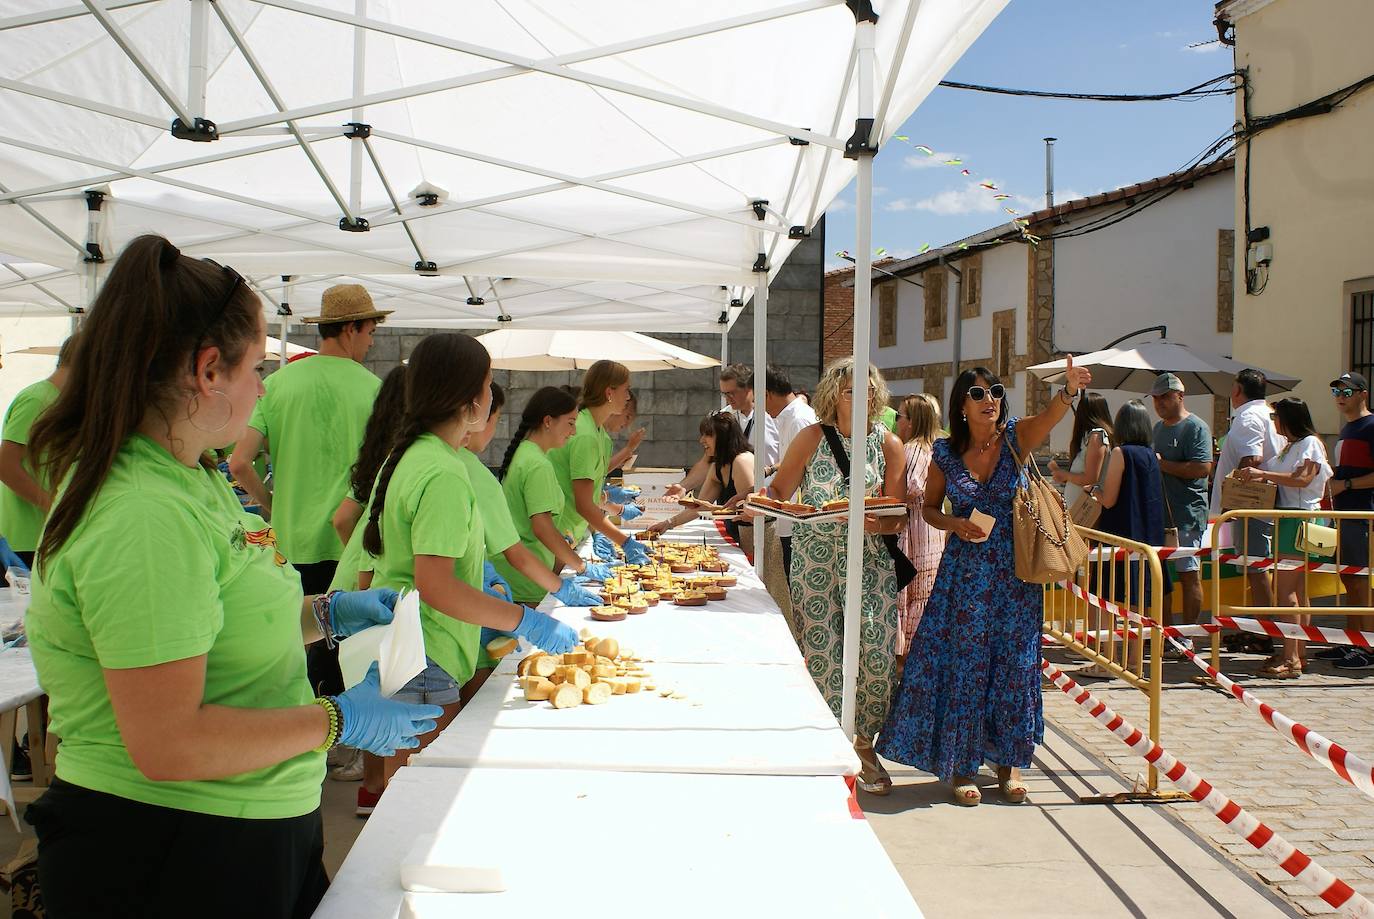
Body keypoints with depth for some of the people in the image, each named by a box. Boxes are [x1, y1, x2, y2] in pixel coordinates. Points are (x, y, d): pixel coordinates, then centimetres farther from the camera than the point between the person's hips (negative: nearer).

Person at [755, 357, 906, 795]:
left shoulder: (889, 444, 2)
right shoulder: (812, 438, -2)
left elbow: (899, 516, 1)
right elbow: (778, 491, 0)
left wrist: (877, 524, -20)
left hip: (869, 560, 1)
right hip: (815, 558, -1)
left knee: (876, 651, -6)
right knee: (820, 654, -1)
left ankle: (863, 743, 16)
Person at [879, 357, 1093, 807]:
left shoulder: (1016, 437, -4)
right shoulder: (946, 453, -2)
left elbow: (1050, 414, -25)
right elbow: (929, 508, 8)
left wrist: (1069, 389, -46)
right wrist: (956, 525, -13)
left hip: (1014, 571, 0)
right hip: (964, 571, 0)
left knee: (1013, 664, 7)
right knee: (963, 664, 3)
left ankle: (1008, 761, 23)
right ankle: (962, 764, 17)